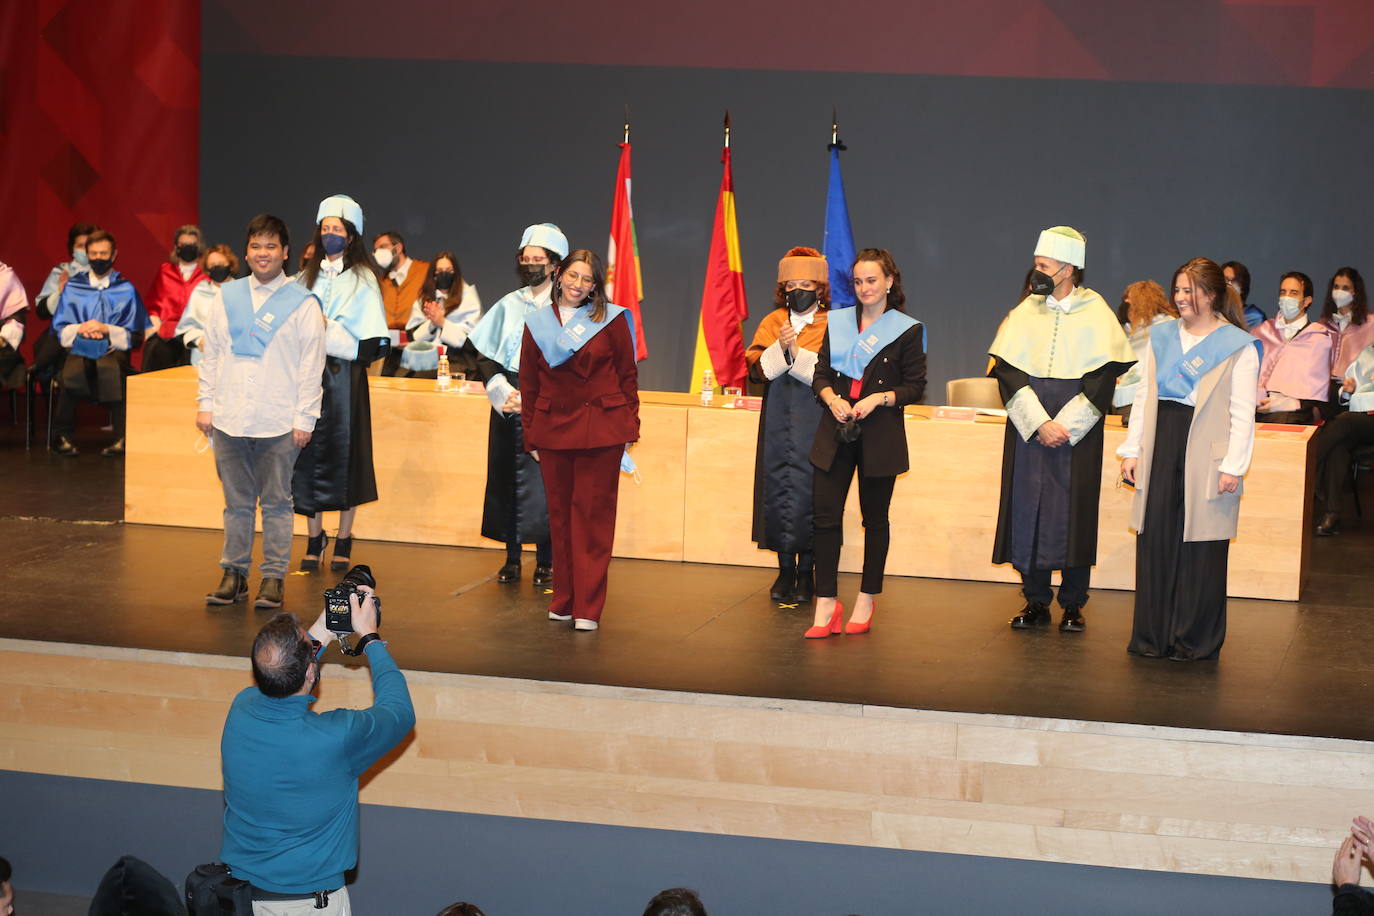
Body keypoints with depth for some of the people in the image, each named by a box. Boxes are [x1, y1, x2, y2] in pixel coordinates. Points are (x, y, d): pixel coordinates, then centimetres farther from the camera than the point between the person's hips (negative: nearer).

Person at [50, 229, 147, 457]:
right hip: (79, 348, 1)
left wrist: (106, 329, -7)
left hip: (113, 349, -1)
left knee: (110, 369, -38)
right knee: (72, 370, -35)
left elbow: (134, 334, 8)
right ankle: (63, 436, -28)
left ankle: (123, 437, -37)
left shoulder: (126, 289, 15)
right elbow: (59, 328, 13)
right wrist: (80, 329, -6)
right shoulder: (73, 287, 19)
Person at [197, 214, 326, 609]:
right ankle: (234, 573, 18)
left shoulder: (303, 304, 0)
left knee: (276, 503, 3)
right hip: (229, 420, 3)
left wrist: (304, 419, -6)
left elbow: (312, 365, -2)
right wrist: (205, 404, 7)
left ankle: (273, 578, 11)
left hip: (279, 424, -3)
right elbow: (209, 353, 13)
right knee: (237, 503, 10)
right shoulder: (225, 297, 10)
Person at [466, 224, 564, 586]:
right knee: (507, 479, 4)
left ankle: (545, 562, 2)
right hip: (508, 403, 4)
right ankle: (512, 558, 12)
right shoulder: (508, 305, 11)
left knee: (543, 481, -6)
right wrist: (503, 391, -6)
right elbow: (484, 356, 10)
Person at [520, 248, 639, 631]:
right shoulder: (537, 324, 9)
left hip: (600, 428, -3)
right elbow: (529, 384, 13)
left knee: (593, 514, -3)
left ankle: (587, 607, 0)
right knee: (560, 514, 7)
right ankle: (563, 600, 17)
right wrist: (530, 436, 10)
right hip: (552, 429, 3)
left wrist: (629, 426, 0)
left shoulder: (610, 320, 2)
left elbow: (628, 375, 4)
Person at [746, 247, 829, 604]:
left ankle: (807, 571, 7)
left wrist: (797, 353, -19)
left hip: (815, 427, -3)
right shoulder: (773, 322, 10)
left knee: (808, 492, -4)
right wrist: (780, 348, -16)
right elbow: (756, 370, 0)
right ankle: (785, 570, 14)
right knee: (778, 490, 4)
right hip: (777, 424, 3)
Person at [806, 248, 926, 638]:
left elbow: (915, 386, -1)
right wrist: (832, 398, -10)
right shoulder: (837, 322, 10)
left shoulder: (907, 329, 0)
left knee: (875, 518, 7)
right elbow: (821, 373, 10)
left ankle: (866, 602, 18)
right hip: (835, 431, 3)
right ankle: (826, 605, 0)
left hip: (880, 435, -3)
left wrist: (879, 398, -16)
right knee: (824, 514, -5)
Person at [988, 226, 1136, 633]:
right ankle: (1036, 601, 11)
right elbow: (1007, 372, 0)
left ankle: (1073, 604, 8)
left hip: (1077, 433, -2)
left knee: (1074, 512, -2)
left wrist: (1066, 424, -13)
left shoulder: (1097, 314, 0)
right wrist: (1038, 423, -12)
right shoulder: (1025, 313, 6)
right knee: (1028, 509, 2)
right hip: (1028, 429, 2)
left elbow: (1104, 376, -5)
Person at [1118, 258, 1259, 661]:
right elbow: (1144, 397, 15)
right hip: (1161, 448, 4)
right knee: (1155, 540, 3)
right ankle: (1152, 636, 11)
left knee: (1199, 546, -1)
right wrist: (1132, 450, 10)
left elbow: (1243, 413, -4)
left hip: (1204, 454, -4)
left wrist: (1233, 466, -10)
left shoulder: (1238, 347, -1)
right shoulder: (1161, 336, 13)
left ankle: (1194, 640, 8)